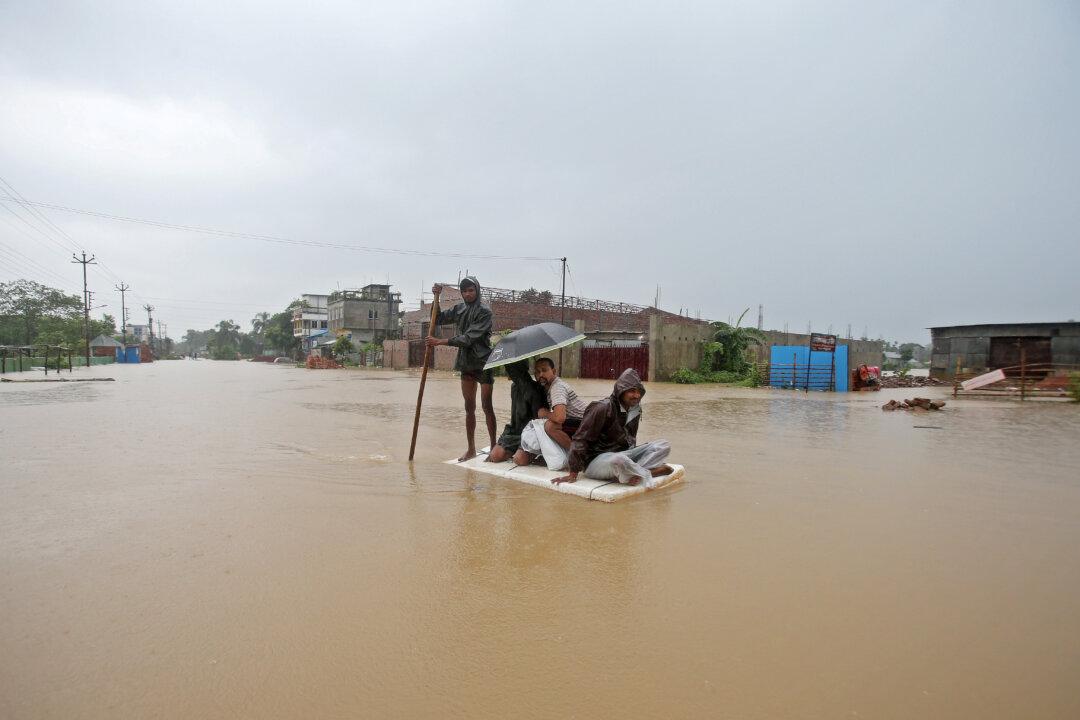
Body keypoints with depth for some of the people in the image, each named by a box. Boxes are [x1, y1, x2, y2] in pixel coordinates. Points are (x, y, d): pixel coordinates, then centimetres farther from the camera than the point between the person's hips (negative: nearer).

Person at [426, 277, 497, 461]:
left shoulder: (484, 311, -13)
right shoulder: (459, 309, 7)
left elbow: (468, 338, -19)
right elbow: (438, 319, 14)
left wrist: (441, 341, -19)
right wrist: (436, 298, 0)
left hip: (483, 363, -6)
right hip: (466, 363, 6)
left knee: (486, 406, -2)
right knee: (469, 407, 9)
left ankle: (493, 446, 6)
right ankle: (471, 448, 17)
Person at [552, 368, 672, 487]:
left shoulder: (635, 410, 5)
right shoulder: (603, 408, -16)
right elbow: (581, 439, -15)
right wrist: (573, 473, -16)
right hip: (597, 459, -8)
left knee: (664, 445, -7)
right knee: (618, 460, -43)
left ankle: (635, 472, -24)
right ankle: (648, 472, -16)